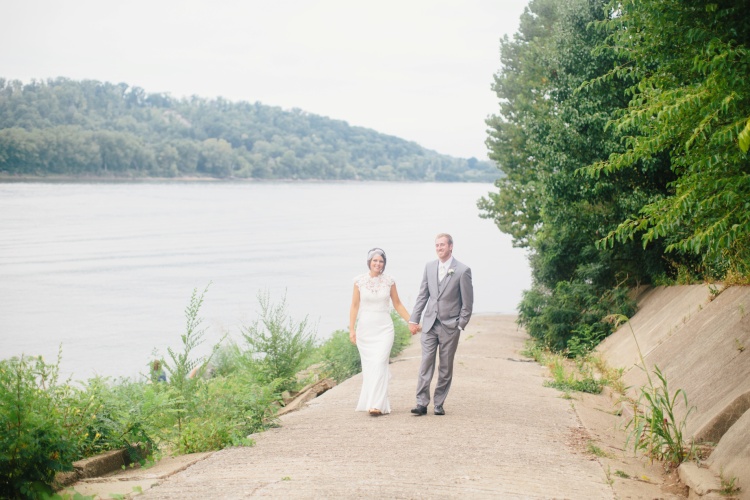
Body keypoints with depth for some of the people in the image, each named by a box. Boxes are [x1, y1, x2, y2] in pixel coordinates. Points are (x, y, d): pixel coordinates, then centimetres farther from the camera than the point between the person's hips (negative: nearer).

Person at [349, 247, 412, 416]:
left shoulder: (389, 281, 2)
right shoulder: (359, 281, 0)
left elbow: (397, 304, 10)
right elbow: (354, 306, 4)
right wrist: (351, 329, -1)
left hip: (384, 328, -1)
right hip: (365, 329, 1)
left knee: (379, 364, -12)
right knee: (368, 366, 5)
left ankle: (377, 405, -16)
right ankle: (370, 400, 17)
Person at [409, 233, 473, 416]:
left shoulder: (462, 270, -6)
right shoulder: (429, 267, 7)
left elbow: (467, 302, -4)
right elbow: (422, 295, 11)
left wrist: (461, 325, -6)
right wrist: (414, 319, 6)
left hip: (450, 325, -3)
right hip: (430, 324, 3)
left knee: (446, 367, 4)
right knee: (426, 363, -4)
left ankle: (439, 404, 12)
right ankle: (422, 403, -4)